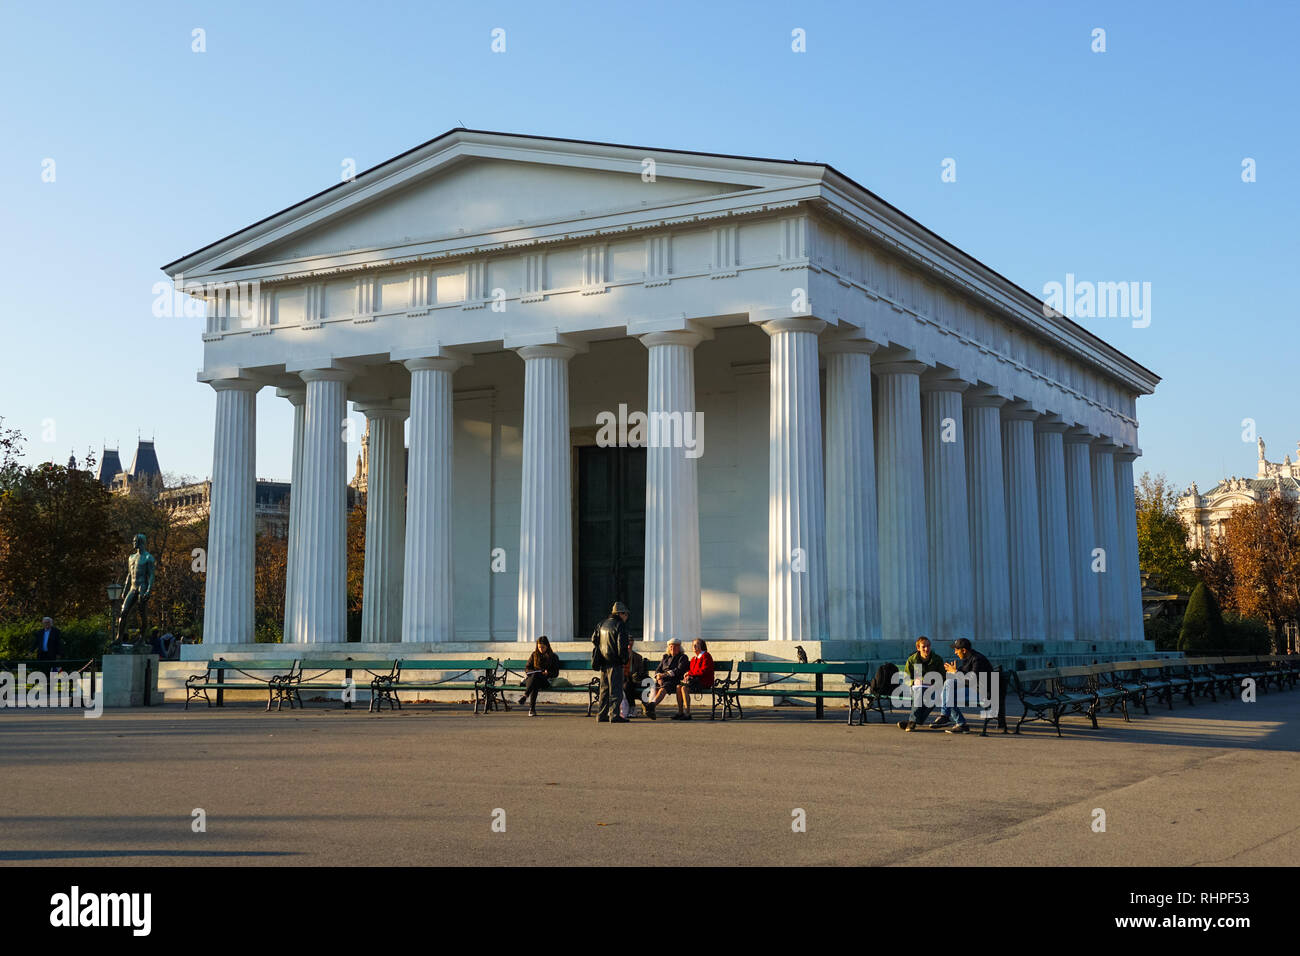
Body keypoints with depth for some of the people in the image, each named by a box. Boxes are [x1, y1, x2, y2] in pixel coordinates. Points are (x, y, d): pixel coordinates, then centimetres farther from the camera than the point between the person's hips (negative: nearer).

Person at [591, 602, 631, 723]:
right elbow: (622, 645, -17)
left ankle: (601, 715, 16)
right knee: (615, 689, -4)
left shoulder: (602, 624, 13)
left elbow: (594, 639, 18)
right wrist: (624, 658, -5)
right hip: (615, 663, -8)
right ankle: (614, 715, -7)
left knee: (604, 689, 14)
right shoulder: (620, 625, -12)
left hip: (603, 662, 8)